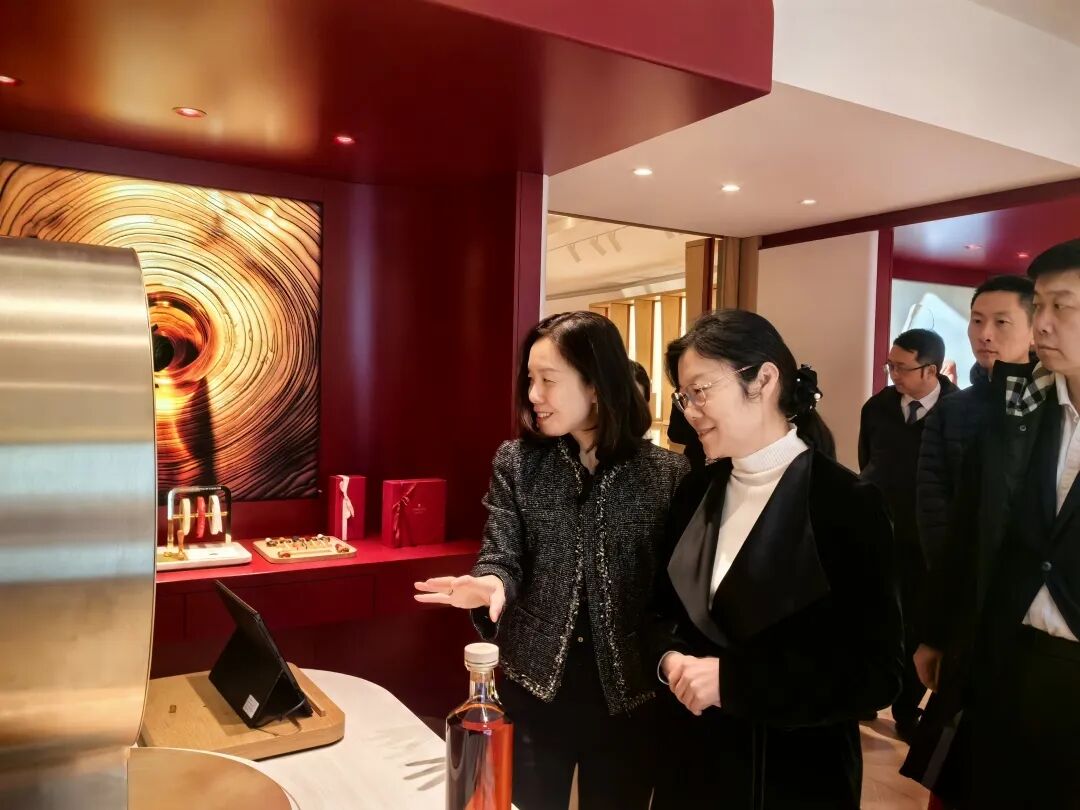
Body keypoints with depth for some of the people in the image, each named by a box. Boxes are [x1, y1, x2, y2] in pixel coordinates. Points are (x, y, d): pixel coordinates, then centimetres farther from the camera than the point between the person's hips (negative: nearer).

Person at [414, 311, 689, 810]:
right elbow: (502, 555, -7)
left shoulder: (667, 472, -5)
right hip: (534, 685, 1)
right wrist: (492, 583, -29)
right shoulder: (516, 462, -1)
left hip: (628, 693, 0)